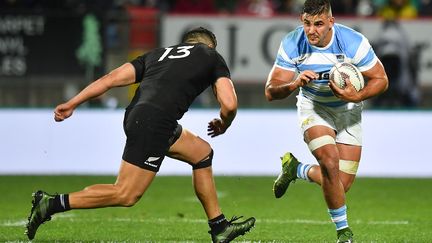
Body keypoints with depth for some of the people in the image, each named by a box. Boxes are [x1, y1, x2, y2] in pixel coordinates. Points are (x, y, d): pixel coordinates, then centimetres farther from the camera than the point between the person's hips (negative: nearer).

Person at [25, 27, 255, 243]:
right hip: (154, 124, -8)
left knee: (202, 153, 22)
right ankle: (51, 203, -9)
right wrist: (222, 126, 26)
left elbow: (111, 78, 18)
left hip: (135, 116, 8)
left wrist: (71, 104, 17)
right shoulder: (212, 57, 16)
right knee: (125, 195, -6)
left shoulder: (158, 53, 29)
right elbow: (229, 105, 4)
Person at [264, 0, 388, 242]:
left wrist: (357, 97, -32)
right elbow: (271, 92, -18)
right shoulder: (292, 45, -21)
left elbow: (381, 79, -13)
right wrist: (294, 84, -40)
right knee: (330, 163, -27)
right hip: (314, 108, -1)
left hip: (348, 111, 1)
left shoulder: (353, 42, -25)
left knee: (343, 184, -4)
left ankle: (297, 169, 27)